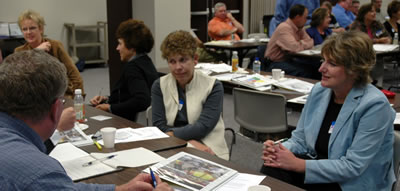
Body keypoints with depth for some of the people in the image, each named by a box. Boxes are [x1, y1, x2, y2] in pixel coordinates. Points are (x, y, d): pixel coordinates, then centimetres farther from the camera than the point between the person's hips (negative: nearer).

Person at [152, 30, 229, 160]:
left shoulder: (213, 87, 1)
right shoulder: (159, 86, 8)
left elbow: (203, 127, -8)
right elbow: (158, 125, -2)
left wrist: (171, 134, -15)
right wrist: (191, 142, -14)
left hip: (208, 152, -2)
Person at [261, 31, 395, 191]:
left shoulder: (374, 105, -20)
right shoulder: (319, 90, 1)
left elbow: (352, 166, -22)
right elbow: (300, 138, 8)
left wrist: (298, 164, -24)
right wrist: (279, 150, -15)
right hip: (318, 167, 6)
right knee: (271, 170, -23)